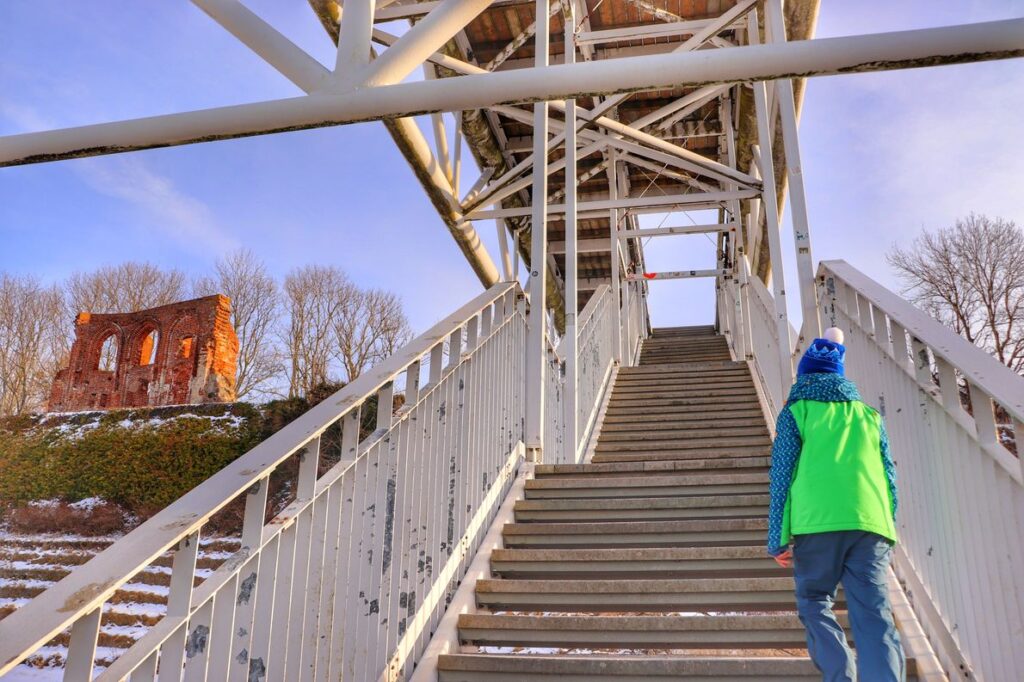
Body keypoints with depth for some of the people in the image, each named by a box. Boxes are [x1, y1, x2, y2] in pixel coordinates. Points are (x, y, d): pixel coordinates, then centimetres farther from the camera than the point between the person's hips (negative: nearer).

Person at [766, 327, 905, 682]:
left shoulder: (797, 411, 10)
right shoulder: (869, 415, 20)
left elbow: (782, 475, 3)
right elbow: (889, 476, 18)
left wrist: (778, 539, 3)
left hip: (818, 522, -2)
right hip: (871, 522, 3)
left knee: (814, 602, 12)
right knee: (874, 613, 0)